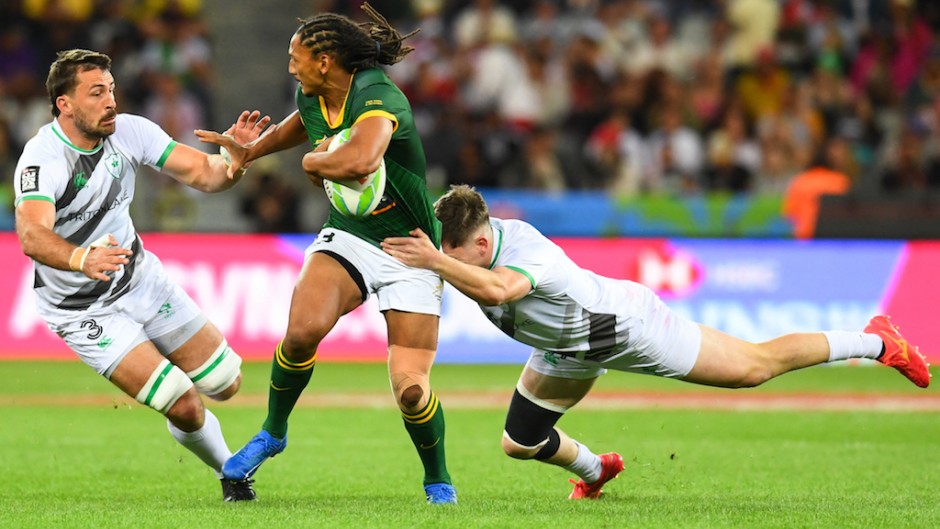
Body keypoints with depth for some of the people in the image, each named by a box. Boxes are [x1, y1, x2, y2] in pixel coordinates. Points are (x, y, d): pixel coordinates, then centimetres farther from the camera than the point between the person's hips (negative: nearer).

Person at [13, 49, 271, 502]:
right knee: (184, 407, -14)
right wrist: (82, 258, -64)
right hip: (82, 309, -6)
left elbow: (203, 174, -12)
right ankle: (229, 471, 17)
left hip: (141, 278, 6)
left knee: (224, 384, 6)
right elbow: (32, 237, -44)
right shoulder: (41, 159, -27)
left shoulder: (128, 131, -10)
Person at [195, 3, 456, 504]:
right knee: (303, 329, -25)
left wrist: (313, 161, -26)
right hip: (347, 237, 5)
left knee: (410, 388, -13)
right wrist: (249, 150, 25)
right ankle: (272, 433, 0)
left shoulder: (379, 98, -26)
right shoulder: (312, 99, 0)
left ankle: (438, 481, 16)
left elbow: (359, 160, -46)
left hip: (411, 254, -5)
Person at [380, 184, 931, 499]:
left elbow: (497, 288, -64)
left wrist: (436, 262, -72)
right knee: (520, 442, 7)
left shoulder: (525, 251, -42)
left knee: (756, 366, 4)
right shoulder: (469, 245, -18)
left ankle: (876, 341, 22)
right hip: (571, 348, 8)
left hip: (628, 324, -8)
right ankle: (594, 470, 41)